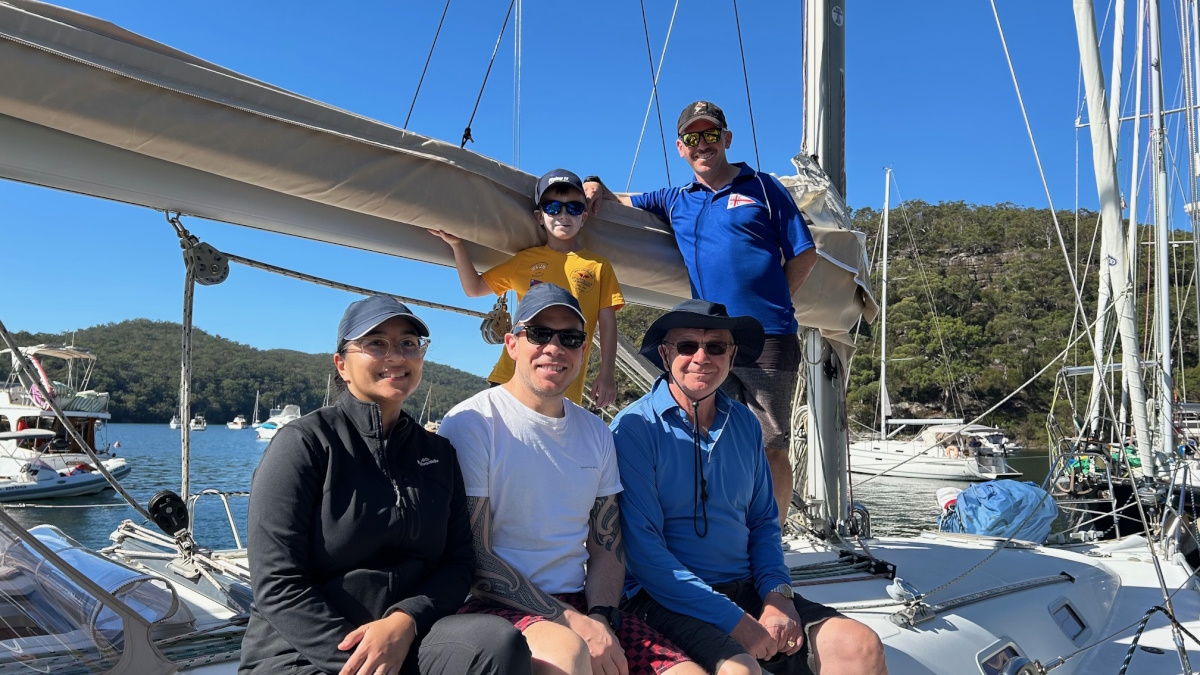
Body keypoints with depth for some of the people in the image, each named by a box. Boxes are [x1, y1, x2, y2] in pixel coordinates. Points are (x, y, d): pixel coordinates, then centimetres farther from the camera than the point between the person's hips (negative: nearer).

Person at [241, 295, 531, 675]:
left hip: (407, 639, 4)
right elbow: (278, 586, -10)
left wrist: (405, 622, -14)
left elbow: (458, 560, 5)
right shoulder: (304, 443, -5)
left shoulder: (438, 454, 10)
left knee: (499, 642, -25)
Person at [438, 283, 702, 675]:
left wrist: (600, 617, -8)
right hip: (497, 607, -5)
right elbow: (474, 555, -12)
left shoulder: (597, 434, 11)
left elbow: (606, 545, 12)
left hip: (579, 603, 5)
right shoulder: (470, 425, -8)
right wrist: (573, 622, -16)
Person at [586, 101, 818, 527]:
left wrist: (771, 304, -1)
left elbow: (804, 254, 8)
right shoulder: (675, 202, 18)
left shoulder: (762, 187, 8)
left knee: (771, 449, 0)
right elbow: (622, 203, 29)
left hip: (768, 341, -3)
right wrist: (597, 187, 7)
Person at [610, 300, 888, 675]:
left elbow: (763, 521, 15)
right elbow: (643, 548, -15)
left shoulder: (745, 424, 9)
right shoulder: (635, 428, -10)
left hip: (745, 588, 5)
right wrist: (735, 621, -18)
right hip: (668, 598, -5)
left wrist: (778, 593, -5)